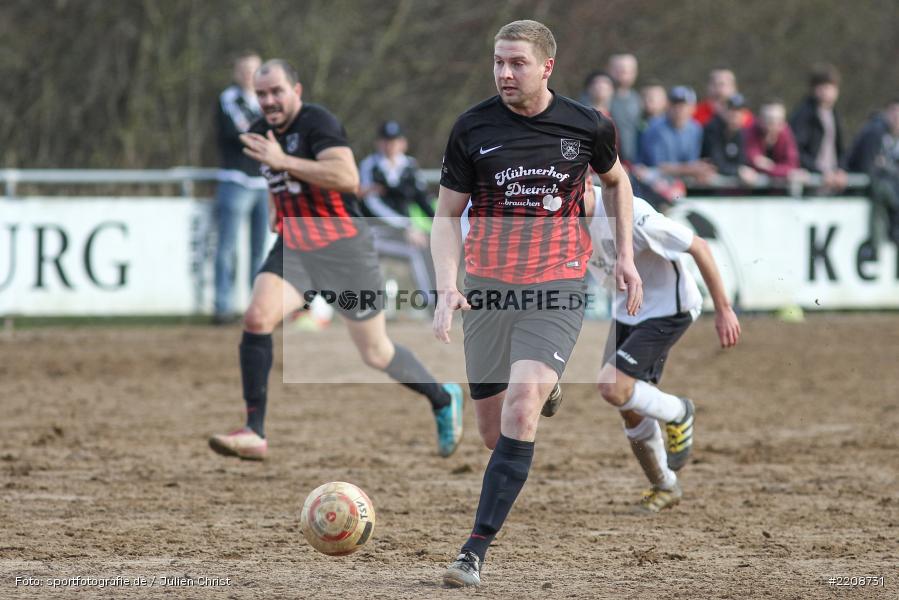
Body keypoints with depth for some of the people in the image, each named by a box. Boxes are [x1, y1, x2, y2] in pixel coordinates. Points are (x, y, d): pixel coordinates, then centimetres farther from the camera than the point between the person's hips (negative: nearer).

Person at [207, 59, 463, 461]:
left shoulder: (317, 123, -16)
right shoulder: (263, 134, 9)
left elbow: (348, 178, -31)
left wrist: (283, 161, -31)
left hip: (343, 248, -6)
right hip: (292, 248, 6)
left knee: (375, 353, 4)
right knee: (256, 319, -19)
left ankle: (443, 399, 31)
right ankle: (254, 435, -18)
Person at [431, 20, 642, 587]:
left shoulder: (587, 126, -1)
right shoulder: (473, 127, -1)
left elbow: (616, 179, 21)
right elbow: (447, 216, 5)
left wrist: (625, 255, 15)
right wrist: (447, 287, -10)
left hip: (557, 288, -2)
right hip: (487, 286, 2)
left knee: (521, 410, -21)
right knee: (494, 431, 4)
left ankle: (476, 551, -22)